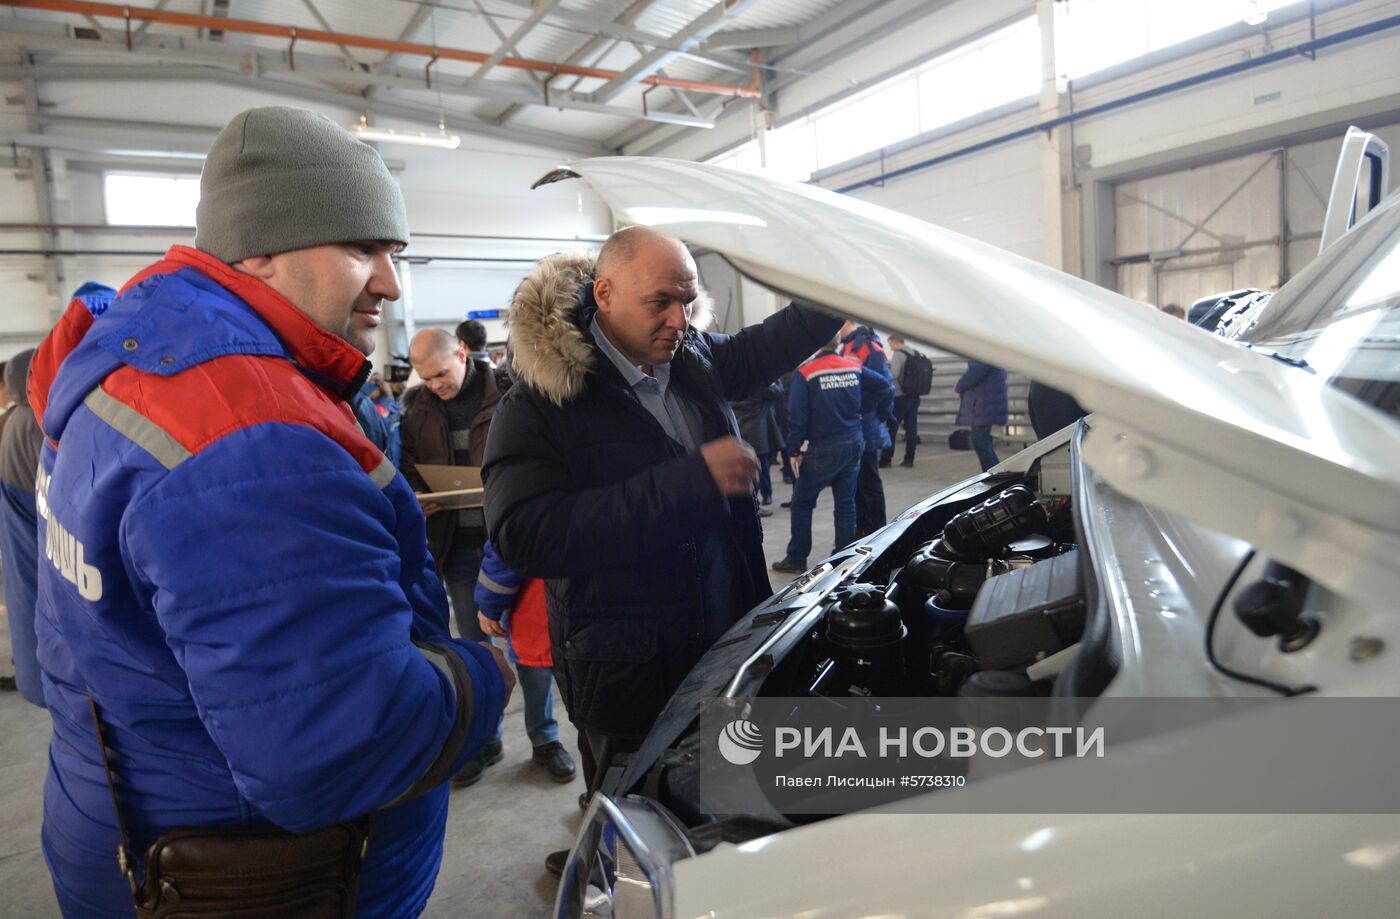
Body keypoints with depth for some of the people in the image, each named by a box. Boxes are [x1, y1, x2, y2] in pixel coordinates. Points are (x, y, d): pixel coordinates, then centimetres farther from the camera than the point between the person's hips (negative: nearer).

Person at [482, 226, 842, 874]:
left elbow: (765, 345, 22)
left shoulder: (695, 360, 3)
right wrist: (691, 480, -32)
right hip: (627, 673, -6)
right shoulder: (538, 405, -17)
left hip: (727, 643, 7)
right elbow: (525, 535, -30)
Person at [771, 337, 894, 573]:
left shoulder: (806, 373, -11)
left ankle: (796, 558, 12)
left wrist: (794, 450, -6)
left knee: (802, 502, 8)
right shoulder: (854, 368, 3)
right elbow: (885, 385, 7)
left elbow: (798, 415, -13)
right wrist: (862, 410, 13)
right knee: (846, 502, 10)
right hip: (854, 444, 5)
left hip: (824, 449, -5)